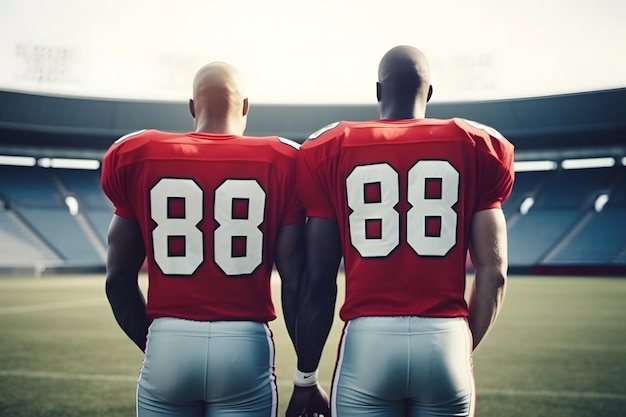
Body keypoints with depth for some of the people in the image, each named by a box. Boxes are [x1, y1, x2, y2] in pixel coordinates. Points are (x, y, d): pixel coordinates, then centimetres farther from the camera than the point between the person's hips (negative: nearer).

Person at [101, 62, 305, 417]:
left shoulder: (140, 159, 2)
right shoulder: (280, 164, -2)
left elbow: (119, 278, 5)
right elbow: (295, 282, -4)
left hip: (168, 344, 2)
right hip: (244, 345, -1)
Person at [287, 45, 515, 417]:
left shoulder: (332, 152, 3)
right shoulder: (474, 148, 5)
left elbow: (320, 281, 0)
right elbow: (493, 272, 2)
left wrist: (306, 376, 10)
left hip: (368, 342, -1)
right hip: (445, 340, 1)